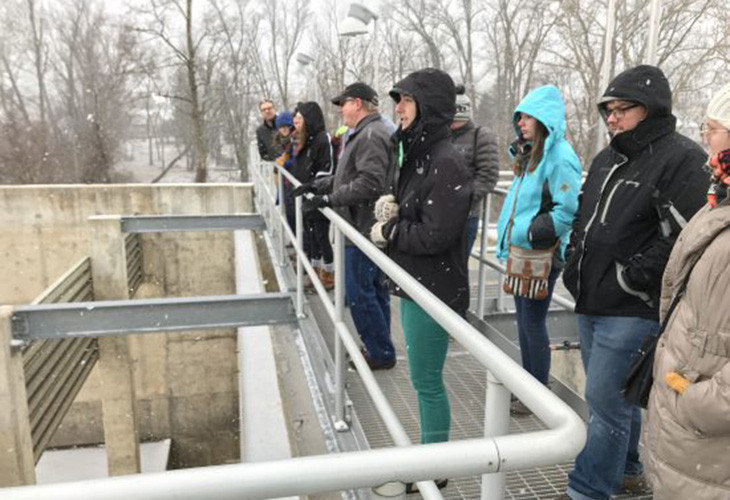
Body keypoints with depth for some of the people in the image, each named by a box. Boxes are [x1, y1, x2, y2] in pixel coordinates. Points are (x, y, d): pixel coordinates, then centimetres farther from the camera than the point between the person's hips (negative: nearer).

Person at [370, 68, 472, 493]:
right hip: (416, 284, 9)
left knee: (427, 382, 6)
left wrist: (387, 233, -9)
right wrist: (391, 209, -6)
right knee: (426, 379, 20)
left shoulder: (446, 163, -20)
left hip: (435, 291, -9)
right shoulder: (419, 154, 9)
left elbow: (434, 236, -24)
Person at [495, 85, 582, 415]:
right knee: (523, 320, 16)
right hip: (521, 252, 9)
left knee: (533, 323, 1)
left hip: (541, 255, -9)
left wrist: (530, 234, -19)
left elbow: (568, 210, -23)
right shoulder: (529, 155, 14)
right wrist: (509, 238, 13)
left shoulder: (560, 156, -15)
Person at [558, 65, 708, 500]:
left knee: (605, 399, -3)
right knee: (615, 395, 20)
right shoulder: (608, 158, 14)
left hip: (632, 310, -8)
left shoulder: (682, 159, -12)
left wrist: (630, 278, -17)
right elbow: (583, 218, 22)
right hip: (590, 302, 8)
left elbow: (681, 236, -19)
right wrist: (575, 268, 12)